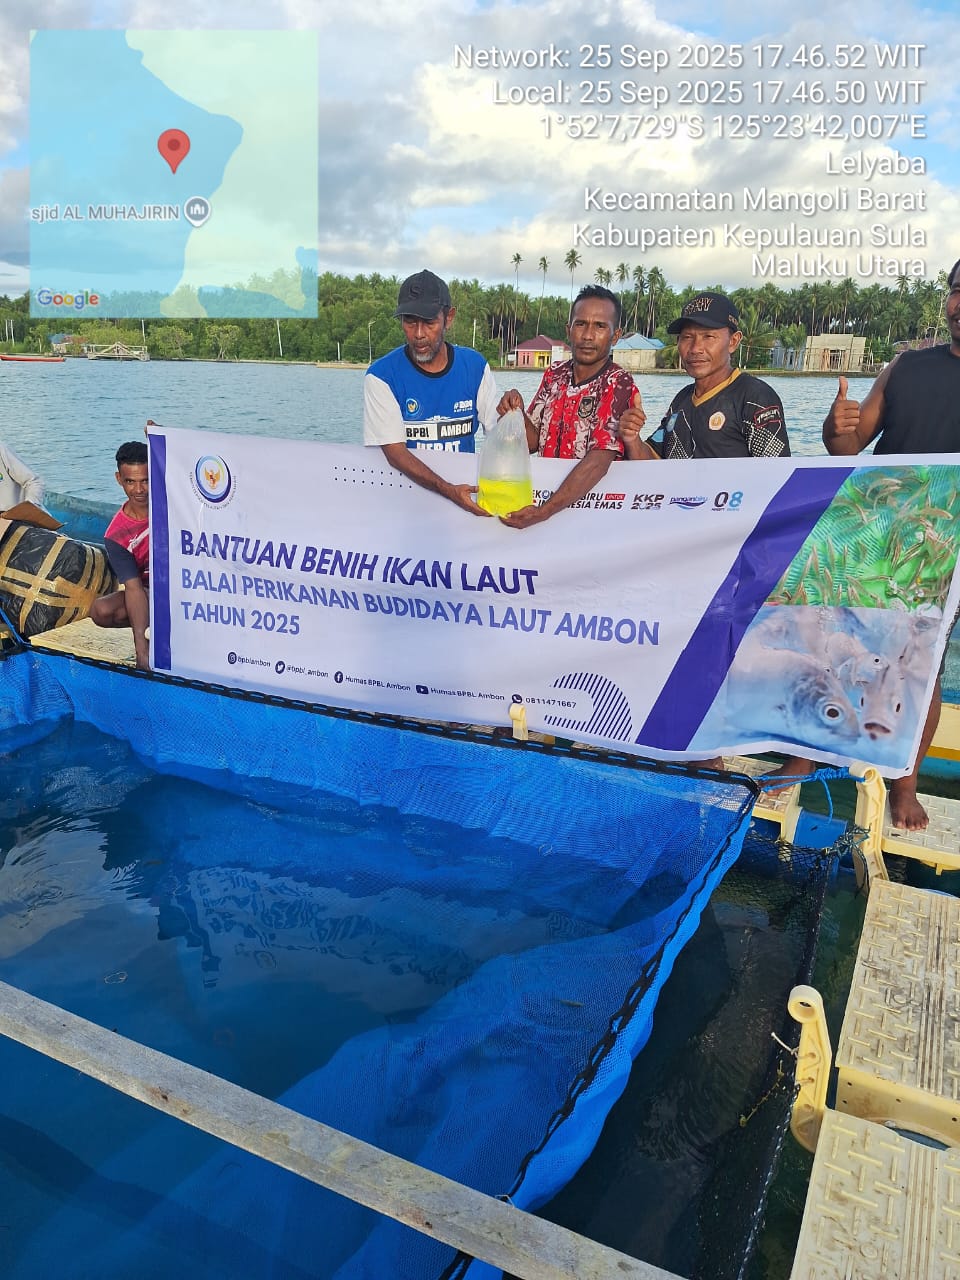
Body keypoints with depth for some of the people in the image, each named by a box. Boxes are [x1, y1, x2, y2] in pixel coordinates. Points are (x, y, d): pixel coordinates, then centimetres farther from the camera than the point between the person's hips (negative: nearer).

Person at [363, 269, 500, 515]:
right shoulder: (382, 375, -7)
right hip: (405, 490, -2)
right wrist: (449, 491, -26)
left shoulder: (475, 366, 4)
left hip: (466, 482, 2)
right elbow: (394, 451, -14)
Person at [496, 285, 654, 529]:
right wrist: (518, 413, -10)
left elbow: (599, 461, -24)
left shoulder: (618, 385, -13)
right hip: (546, 490, 5)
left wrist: (543, 511, -35)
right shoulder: (555, 375, 6)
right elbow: (533, 441, 11)